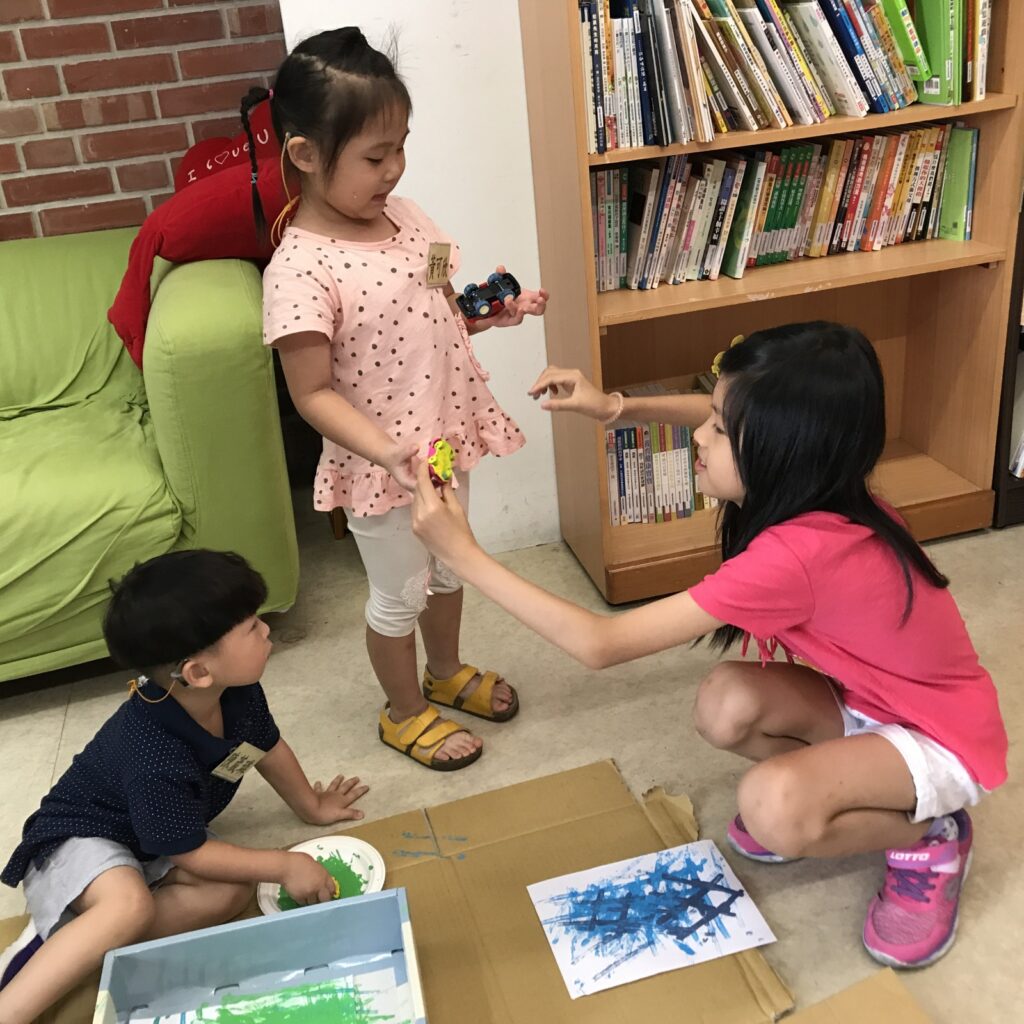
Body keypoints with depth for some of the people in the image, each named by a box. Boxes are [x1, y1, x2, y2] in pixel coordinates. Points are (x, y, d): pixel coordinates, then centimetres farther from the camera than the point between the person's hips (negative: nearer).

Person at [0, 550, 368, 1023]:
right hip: (77, 838, -8)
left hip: (151, 841, 8)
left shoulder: (238, 693, -16)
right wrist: (284, 866, -16)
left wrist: (313, 806, 20)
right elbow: (192, 855, -25)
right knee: (130, 904, -38)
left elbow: (268, 748, 6)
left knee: (229, 895, -18)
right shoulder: (155, 762, -38)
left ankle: (65, 938, -13)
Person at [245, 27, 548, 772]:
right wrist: (389, 450, -32)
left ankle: (446, 670, 52)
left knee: (449, 566, 25)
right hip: (380, 467, -7)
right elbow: (313, 394, -22)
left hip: (447, 438, 7)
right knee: (399, 595, 13)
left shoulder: (405, 217, -1)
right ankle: (406, 713, 39)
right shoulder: (300, 270, -24)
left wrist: (496, 314, -5)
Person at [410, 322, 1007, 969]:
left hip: (946, 738, -7)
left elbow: (599, 645, -36)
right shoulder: (820, 492, -14)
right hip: (877, 698, 7)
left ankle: (930, 838, -3)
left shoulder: (796, 554, -38)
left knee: (773, 808, -32)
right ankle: (831, 794, 11)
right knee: (724, 706, -17)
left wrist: (463, 552, -31)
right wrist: (616, 407, -7)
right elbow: (722, 417, 10)